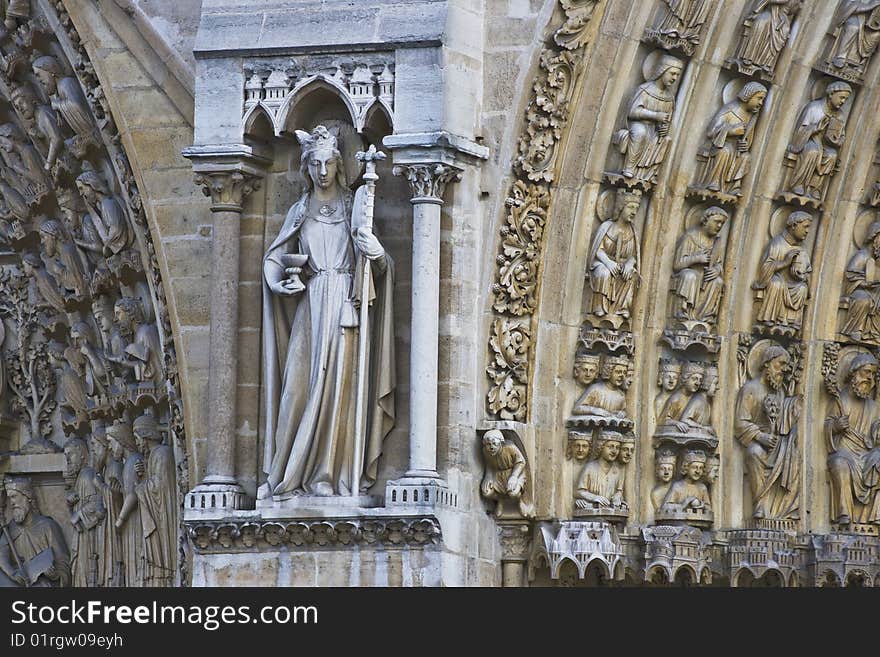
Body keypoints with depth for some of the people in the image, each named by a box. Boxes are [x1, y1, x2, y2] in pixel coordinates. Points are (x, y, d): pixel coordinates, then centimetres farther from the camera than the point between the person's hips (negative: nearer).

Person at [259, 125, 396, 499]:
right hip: (310, 304, 2)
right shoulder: (300, 211, 17)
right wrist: (280, 283, -4)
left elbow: (379, 266, 2)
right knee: (299, 384, -6)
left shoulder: (354, 206, 9)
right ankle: (288, 476, -6)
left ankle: (330, 476, -8)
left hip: (346, 303, -2)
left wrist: (376, 253, -22)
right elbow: (274, 257, 18)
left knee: (338, 384, -8)